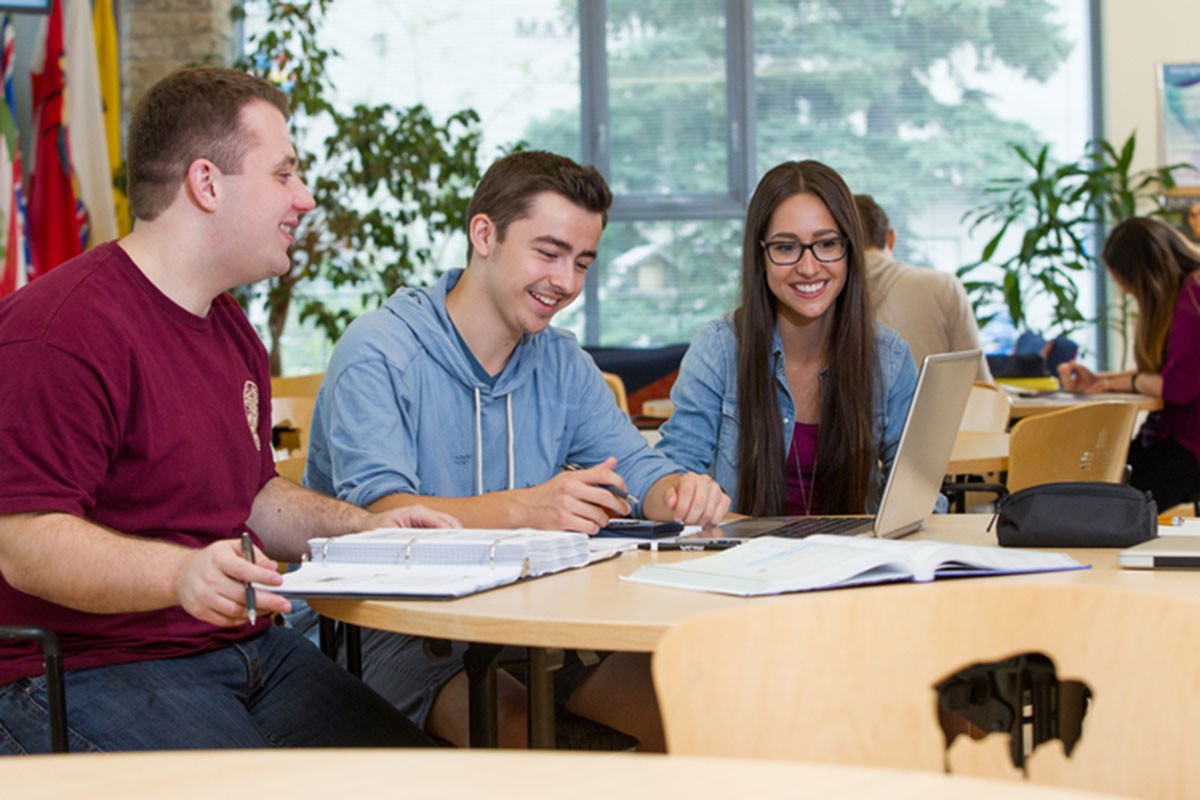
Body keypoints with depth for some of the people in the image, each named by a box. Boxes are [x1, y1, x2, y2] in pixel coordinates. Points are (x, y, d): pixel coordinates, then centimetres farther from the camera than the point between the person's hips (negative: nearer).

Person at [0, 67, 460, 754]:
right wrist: (181, 574, -37)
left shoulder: (231, 328, 18)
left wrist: (365, 529, 10)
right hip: (84, 667, -9)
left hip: (246, 645, 9)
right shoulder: (63, 328, -16)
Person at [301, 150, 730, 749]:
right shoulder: (378, 351, -12)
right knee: (516, 733, -34)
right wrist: (523, 509, -39)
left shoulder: (562, 362, 13)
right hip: (389, 626, -6)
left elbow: (635, 468, 11)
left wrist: (682, 492, -16)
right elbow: (376, 512, -25)